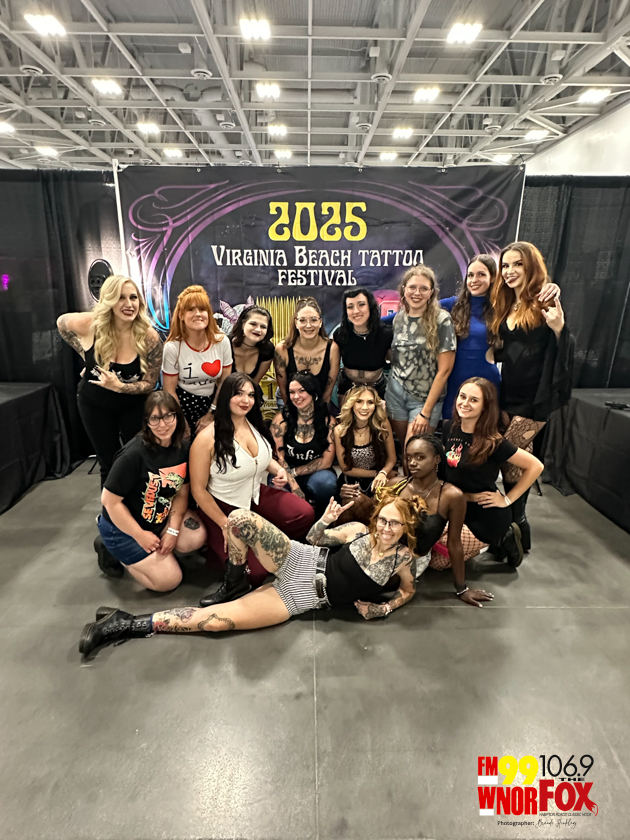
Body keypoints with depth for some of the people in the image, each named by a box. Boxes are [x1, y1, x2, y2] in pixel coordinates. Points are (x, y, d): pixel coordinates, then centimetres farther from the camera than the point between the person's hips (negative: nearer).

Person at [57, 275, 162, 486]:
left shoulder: (149, 337, -22)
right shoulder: (90, 324, -21)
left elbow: (149, 384, -17)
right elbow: (62, 322, 4)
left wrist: (119, 387, -33)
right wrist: (85, 353, -2)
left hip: (134, 406, -1)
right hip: (95, 405, 1)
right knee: (109, 464, 12)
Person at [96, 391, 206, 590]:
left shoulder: (182, 448, -10)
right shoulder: (134, 454, -29)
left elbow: (182, 493, -3)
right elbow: (109, 501, -23)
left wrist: (173, 530, -13)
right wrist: (140, 536, -17)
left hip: (161, 519, 6)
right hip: (122, 528, -6)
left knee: (196, 537, -14)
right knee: (169, 580, -7)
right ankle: (113, 552, 12)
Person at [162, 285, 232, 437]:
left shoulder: (222, 341, -9)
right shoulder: (172, 347, -14)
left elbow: (225, 381, -2)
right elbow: (169, 389, -9)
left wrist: (212, 414, -3)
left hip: (212, 402, 2)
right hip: (183, 403, -2)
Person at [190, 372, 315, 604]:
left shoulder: (255, 424, -2)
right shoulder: (207, 438, -21)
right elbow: (198, 490, -15)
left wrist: (279, 470, -4)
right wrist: (226, 526, -17)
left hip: (257, 495, 6)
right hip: (223, 507, -6)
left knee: (305, 514, -18)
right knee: (255, 572, -16)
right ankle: (220, 544, 12)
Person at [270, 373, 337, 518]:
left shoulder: (327, 421, -4)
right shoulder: (281, 418, -5)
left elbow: (326, 461, -5)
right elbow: (278, 457, -7)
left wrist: (294, 472, -9)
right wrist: (294, 486, -19)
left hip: (316, 474, 1)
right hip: (286, 476, 0)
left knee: (326, 481, -33)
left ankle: (319, 516, -3)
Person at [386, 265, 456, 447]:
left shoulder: (441, 320, -11)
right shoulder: (398, 318, 4)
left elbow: (444, 369, -12)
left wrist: (426, 412, -13)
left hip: (426, 398, -4)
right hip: (395, 393, 4)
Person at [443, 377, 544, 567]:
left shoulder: (493, 443, -21)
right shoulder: (449, 428, -4)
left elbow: (535, 466, -15)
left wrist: (507, 499, -13)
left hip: (487, 517, -6)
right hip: (456, 507, 6)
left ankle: (504, 540, 12)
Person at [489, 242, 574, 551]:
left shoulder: (545, 303, -6)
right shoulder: (503, 305, 13)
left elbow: (563, 351, -10)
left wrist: (559, 328, -26)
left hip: (533, 400, -6)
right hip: (506, 397, 6)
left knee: (509, 460, -7)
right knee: (512, 461, 8)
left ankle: (515, 525, 10)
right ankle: (515, 525, 22)